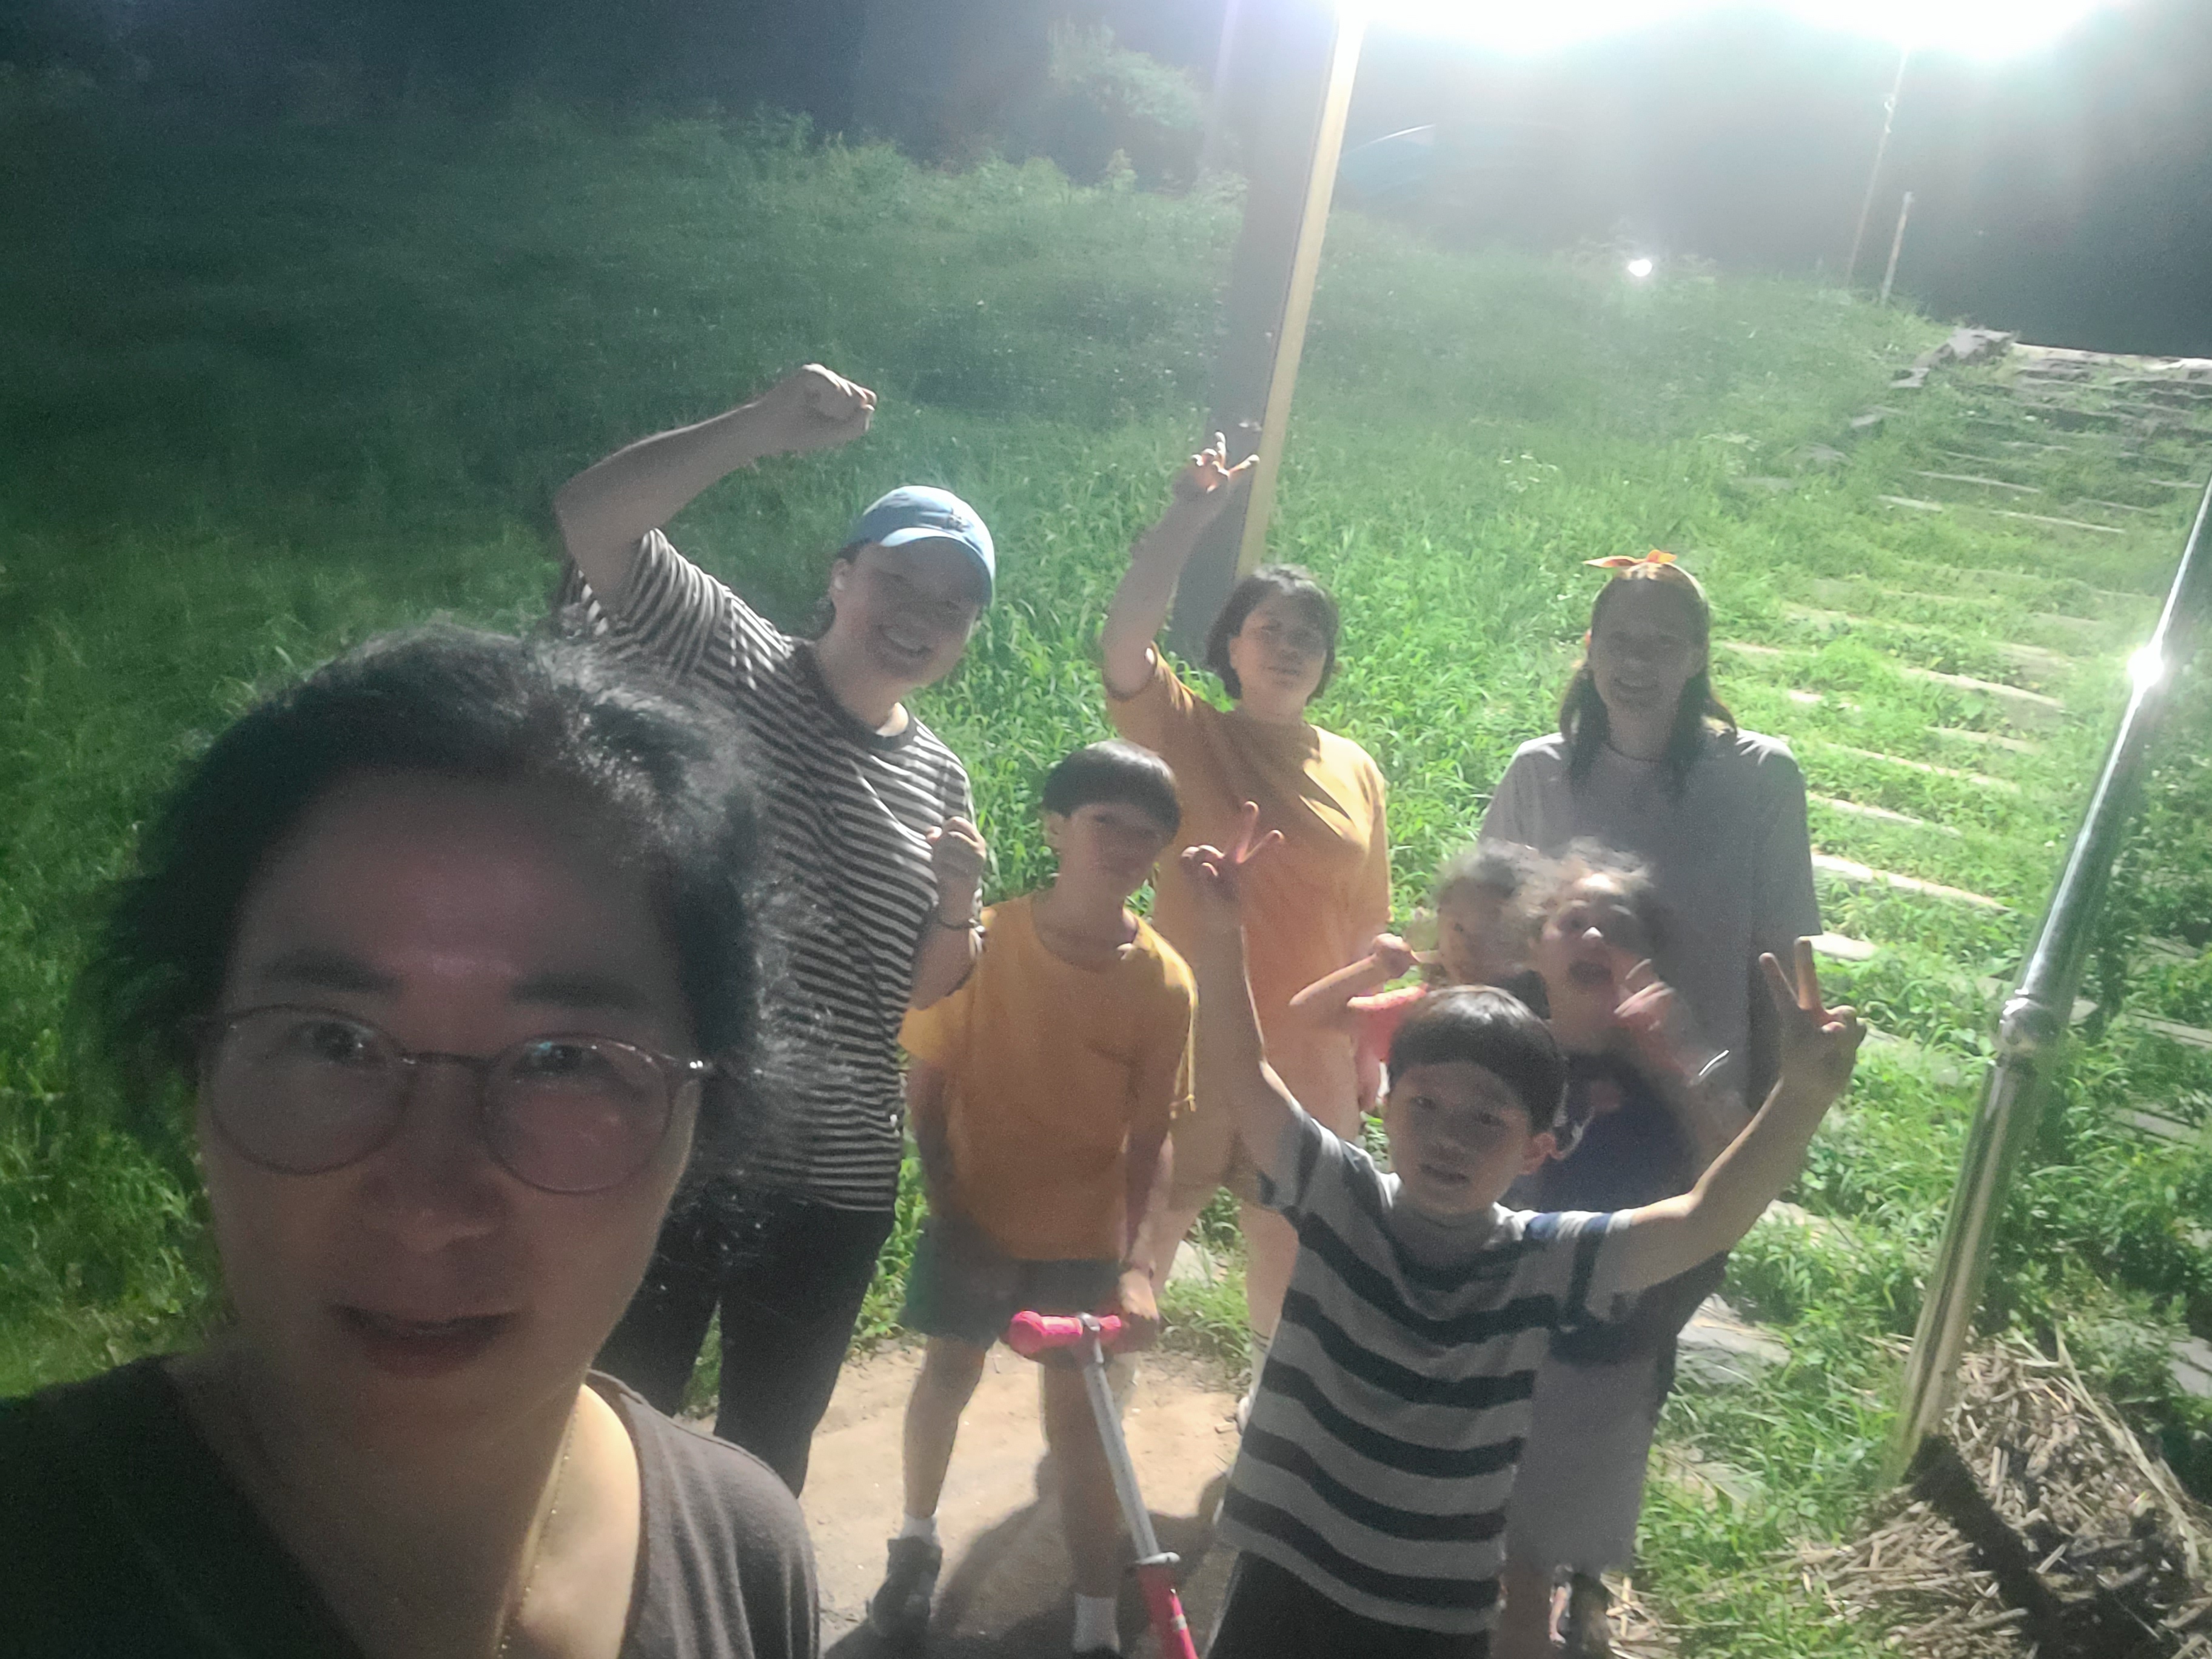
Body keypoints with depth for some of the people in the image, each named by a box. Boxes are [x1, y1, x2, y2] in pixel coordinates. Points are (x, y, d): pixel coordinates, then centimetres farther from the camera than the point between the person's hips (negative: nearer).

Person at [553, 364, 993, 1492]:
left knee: (768, 1451, 22)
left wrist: (961, 903, -7)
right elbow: (591, 518, -20)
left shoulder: (940, 779, 7)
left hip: (838, 1181, 5)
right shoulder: (727, 662, -5)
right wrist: (765, 427, -30)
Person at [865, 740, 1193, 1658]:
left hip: (1087, 1236, 0)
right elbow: (924, 1090, -8)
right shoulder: (982, 941, -16)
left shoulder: (1164, 981, -15)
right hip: (974, 1220, 1)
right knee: (948, 1372, 18)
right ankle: (916, 1541, 44)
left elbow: (1153, 1139, -12)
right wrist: (952, 1215, -11)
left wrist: (1140, 1268, -20)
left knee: (1077, 1415, 7)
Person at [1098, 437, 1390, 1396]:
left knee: (1289, 1264, 19)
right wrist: (1190, 515, -28)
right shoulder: (1188, 736, -6)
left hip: (1308, 1062, 3)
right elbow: (1123, 642, -25)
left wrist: (1367, 1060, 11)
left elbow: (1366, 930, 9)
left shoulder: (1356, 772, 4)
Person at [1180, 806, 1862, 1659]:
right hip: (1282, 1576, 0)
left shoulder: (1545, 1263, -13)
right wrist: (1221, 933, -32)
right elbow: (1241, 1074, -18)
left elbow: (1705, 1220, -22)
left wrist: (1802, 1093, -35)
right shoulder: (1337, 1200, -13)